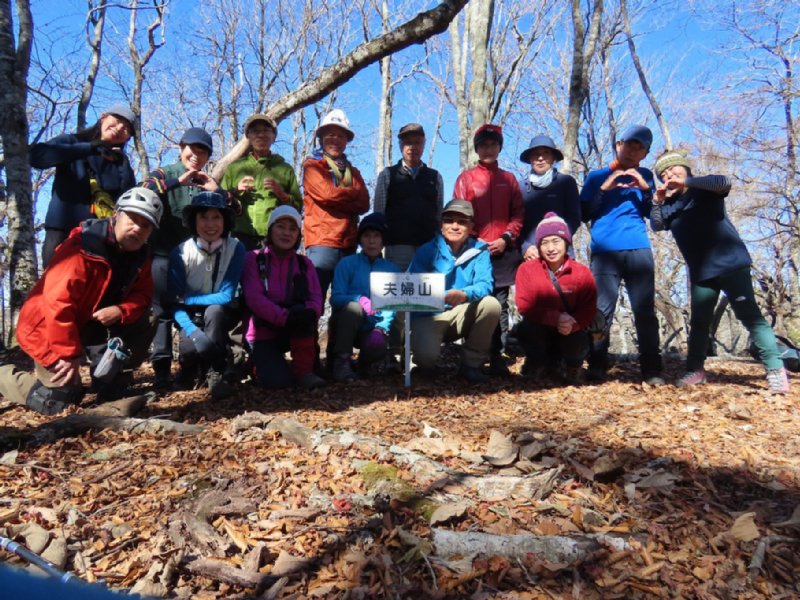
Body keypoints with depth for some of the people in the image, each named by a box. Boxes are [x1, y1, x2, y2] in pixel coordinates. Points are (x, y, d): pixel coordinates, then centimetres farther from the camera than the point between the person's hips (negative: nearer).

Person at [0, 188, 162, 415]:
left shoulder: (140, 255, -4)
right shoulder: (82, 247, -27)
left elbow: (142, 295, -4)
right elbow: (56, 303, -31)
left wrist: (121, 311, -28)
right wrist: (70, 354, -27)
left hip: (87, 324, 7)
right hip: (47, 327, -7)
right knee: (62, 401, -10)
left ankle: (110, 384, 3)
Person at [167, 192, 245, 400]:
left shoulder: (236, 248, -18)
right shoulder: (181, 252, -16)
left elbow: (227, 296, -23)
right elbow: (174, 303, -20)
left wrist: (186, 299, -23)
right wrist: (194, 332, -36)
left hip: (222, 315, 0)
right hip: (193, 316, 0)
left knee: (214, 311, -34)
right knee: (188, 346, -29)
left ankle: (214, 373, -18)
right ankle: (190, 364, 10)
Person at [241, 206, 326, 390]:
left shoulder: (304, 263, 7)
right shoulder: (253, 258, -3)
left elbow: (316, 297, -7)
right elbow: (254, 298, -17)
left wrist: (310, 312, -32)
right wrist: (284, 316, -32)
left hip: (294, 330, 2)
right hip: (262, 332, -2)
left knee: (303, 312, -32)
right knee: (278, 380, -24)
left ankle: (304, 370, -19)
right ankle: (261, 361, 12)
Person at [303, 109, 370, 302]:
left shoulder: (352, 171, 22)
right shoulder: (312, 165, 8)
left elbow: (364, 204, 6)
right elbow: (326, 193, -10)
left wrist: (337, 198, -7)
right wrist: (353, 194, 3)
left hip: (349, 244, 5)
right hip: (322, 243, -5)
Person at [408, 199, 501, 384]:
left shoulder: (479, 250, -2)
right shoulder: (427, 250, -7)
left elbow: (485, 284, -17)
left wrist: (465, 294, -39)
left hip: (462, 314, 3)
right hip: (429, 315, -3)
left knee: (491, 304, -25)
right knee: (426, 357, -30)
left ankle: (472, 363, -7)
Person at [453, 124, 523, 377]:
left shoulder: (509, 179, 15)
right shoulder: (466, 177, 10)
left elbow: (518, 214, 11)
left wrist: (506, 238, -5)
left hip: (503, 251, 2)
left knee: (500, 304, 1)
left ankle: (497, 356, 6)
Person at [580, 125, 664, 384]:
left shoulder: (644, 176, 20)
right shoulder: (597, 176, 15)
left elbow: (653, 214, 14)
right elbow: (583, 214, 7)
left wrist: (646, 190, -1)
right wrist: (603, 189, -5)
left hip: (639, 250, 2)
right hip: (605, 251, -2)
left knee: (645, 311, -3)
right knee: (602, 310, -9)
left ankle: (652, 370, -1)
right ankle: (596, 368, -7)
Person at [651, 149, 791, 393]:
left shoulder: (705, 190, 0)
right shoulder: (669, 204, 13)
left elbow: (724, 182, -20)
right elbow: (657, 225, 2)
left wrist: (686, 182, -21)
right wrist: (657, 201, -10)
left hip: (730, 263, -5)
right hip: (700, 272, 5)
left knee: (750, 315, -6)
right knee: (699, 322, 7)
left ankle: (776, 370, -3)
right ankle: (695, 370, 13)